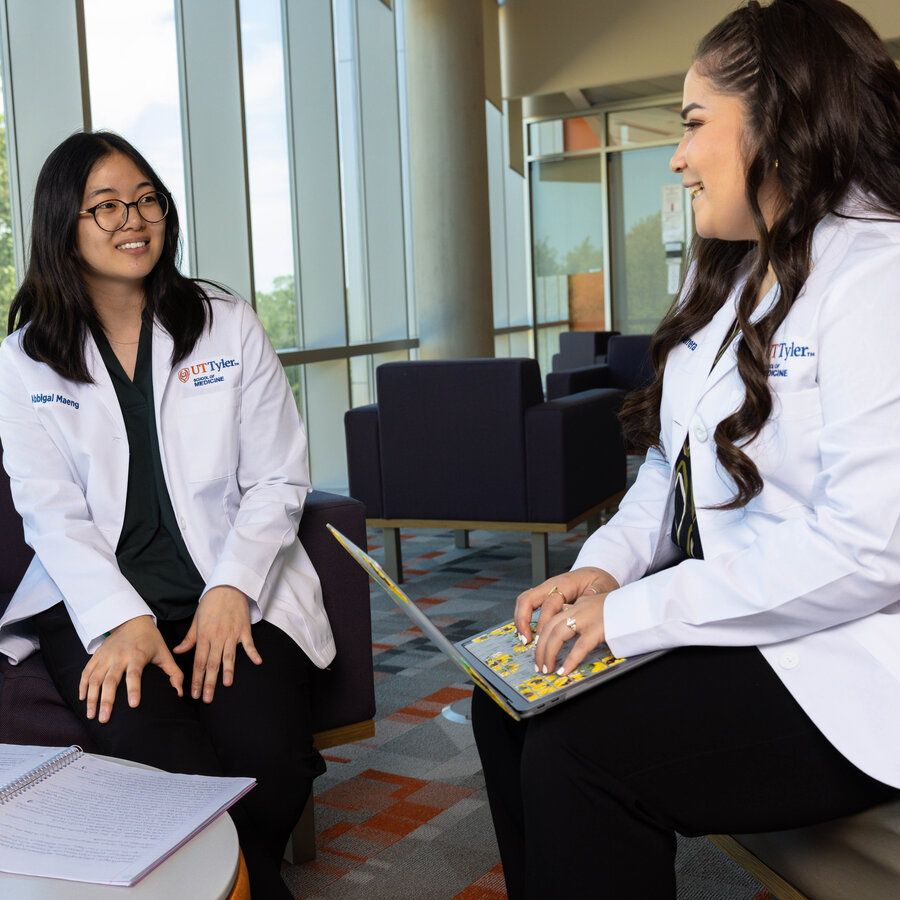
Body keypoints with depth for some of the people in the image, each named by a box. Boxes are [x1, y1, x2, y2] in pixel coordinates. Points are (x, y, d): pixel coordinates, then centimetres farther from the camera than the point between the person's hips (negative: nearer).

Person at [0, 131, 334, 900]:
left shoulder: (229, 328, 9)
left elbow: (279, 480, 5)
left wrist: (230, 592, -12)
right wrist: (122, 622, -17)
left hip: (231, 596, 1)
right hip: (99, 604, 0)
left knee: (271, 756, -26)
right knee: (162, 757, -30)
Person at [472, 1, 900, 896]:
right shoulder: (723, 276, 13)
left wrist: (636, 611, -22)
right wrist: (603, 568, -3)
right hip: (727, 618, 9)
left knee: (574, 753, -20)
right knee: (510, 700, -3)